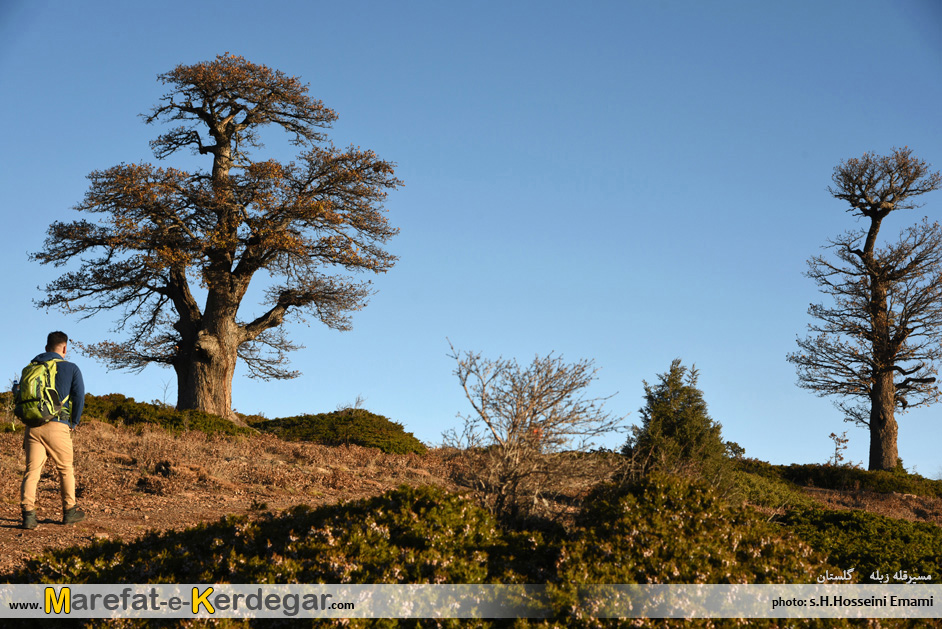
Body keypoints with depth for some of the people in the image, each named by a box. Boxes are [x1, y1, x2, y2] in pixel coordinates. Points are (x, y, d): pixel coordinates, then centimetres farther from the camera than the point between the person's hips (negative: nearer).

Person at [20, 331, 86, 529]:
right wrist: (74, 422, 11)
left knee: (32, 470, 1)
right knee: (66, 469, 12)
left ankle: (28, 514, -10)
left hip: (32, 425, 3)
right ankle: (69, 511, 21)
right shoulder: (71, 368, 2)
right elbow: (79, 397, -3)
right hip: (57, 426, -3)